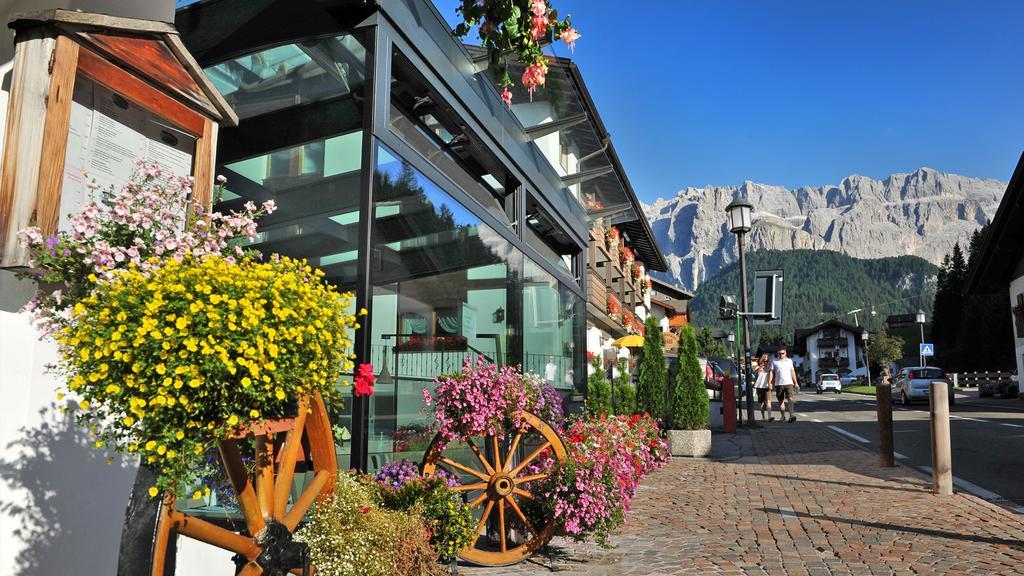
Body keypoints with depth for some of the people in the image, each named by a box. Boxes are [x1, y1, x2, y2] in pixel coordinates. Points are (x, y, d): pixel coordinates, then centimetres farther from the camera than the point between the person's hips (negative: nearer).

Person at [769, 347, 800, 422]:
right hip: (778, 384, 0)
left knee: (790, 399, -15)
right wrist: (769, 382, -6)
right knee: (781, 401, 6)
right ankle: (783, 416, 17)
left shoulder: (789, 361, 11)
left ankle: (791, 415, -23)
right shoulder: (774, 362, 6)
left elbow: (792, 372, 16)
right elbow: (771, 373, 4)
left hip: (788, 383, 0)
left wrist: (796, 383, 15)